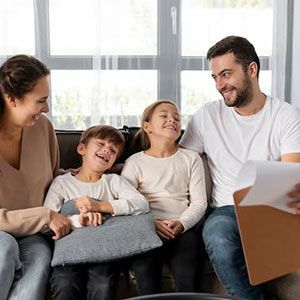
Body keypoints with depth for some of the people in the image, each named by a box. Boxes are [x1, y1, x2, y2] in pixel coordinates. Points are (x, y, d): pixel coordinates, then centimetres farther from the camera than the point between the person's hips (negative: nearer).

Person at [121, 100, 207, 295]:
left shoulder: (191, 158, 17)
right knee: (144, 270, -30)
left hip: (185, 227, 1)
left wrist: (181, 224, -10)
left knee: (186, 272, -27)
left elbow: (199, 202, 9)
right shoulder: (135, 162, 12)